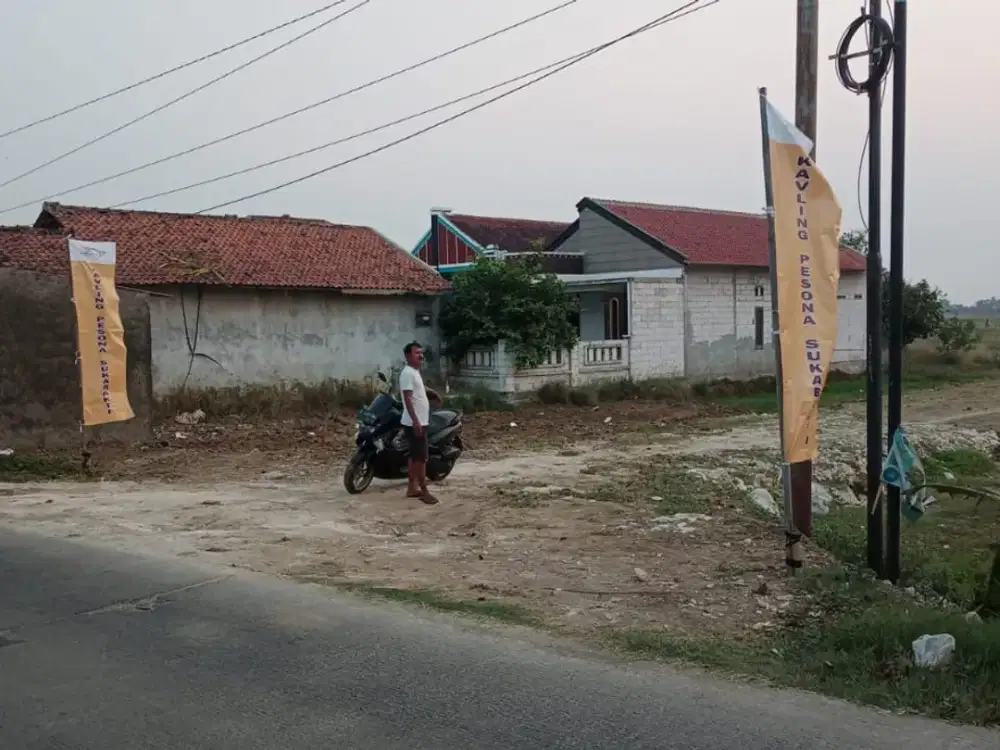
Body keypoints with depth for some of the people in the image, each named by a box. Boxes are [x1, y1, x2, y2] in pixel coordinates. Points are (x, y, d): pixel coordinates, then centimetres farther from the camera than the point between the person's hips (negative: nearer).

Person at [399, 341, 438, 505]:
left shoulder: (416, 372, 14)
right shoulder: (408, 373, -17)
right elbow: (408, 399, -23)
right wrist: (415, 421, -28)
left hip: (420, 422, 10)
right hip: (414, 423, -10)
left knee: (415, 456, 13)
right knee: (421, 458, -8)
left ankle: (412, 488, 19)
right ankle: (424, 491, -5)